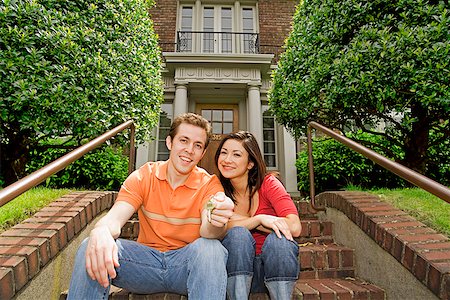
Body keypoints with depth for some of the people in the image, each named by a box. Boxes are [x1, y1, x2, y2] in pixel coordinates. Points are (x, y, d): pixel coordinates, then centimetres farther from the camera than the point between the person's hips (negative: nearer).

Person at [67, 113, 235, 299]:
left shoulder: (209, 184, -7)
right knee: (92, 247, -22)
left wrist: (216, 224, -46)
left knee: (210, 247, -34)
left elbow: (207, 232, -21)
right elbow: (115, 217, -14)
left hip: (187, 262, -1)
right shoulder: (143, 176, -3)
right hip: (147, 259, 1)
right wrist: (101, 232, -39)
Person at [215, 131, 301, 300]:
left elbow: (294, 227, -24)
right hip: (237, 269, 1)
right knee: (237, 234, -28)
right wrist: (259, 219, -27)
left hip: (275, 266, 0)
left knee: (278, 238, -31)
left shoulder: (268, 183, -9)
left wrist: (239, 221, -21)